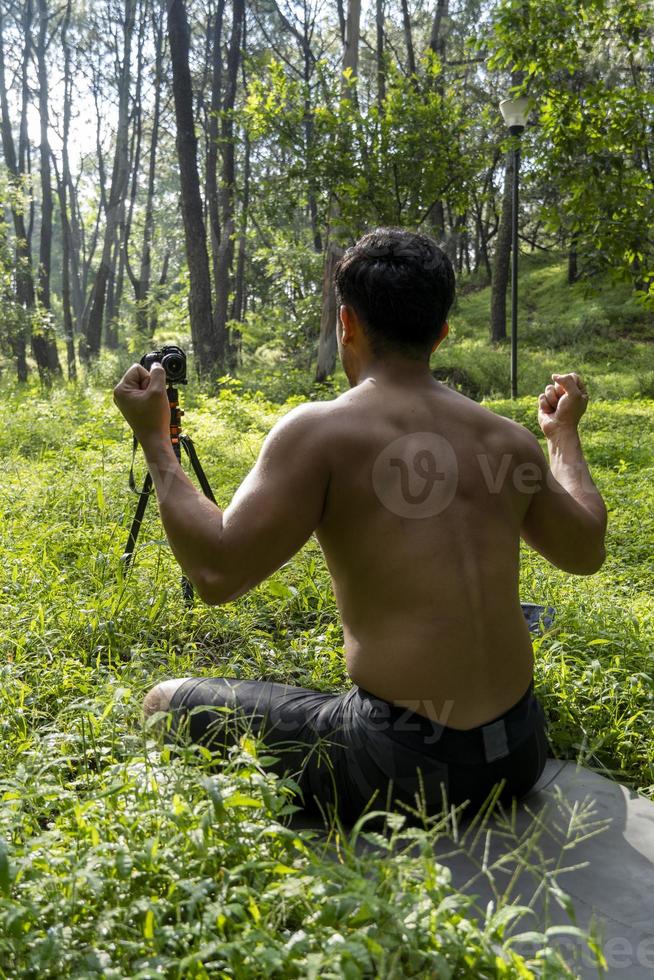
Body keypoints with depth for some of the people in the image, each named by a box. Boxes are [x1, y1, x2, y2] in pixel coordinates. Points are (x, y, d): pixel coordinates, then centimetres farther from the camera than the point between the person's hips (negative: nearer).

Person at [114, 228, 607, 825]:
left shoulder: (319, 431, -14)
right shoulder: (509, 438, 3)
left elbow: (217, 573, -19)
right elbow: (587, 551, 17)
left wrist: (154, 439, -6)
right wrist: (564, 434, 31)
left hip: (405, 772, -6)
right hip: (521, 754, 6)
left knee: (166, 704, 11)